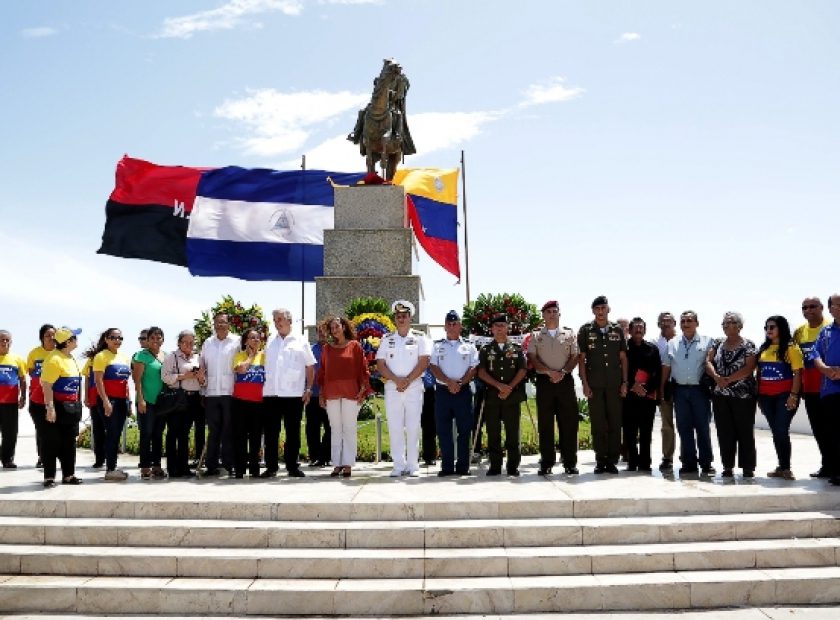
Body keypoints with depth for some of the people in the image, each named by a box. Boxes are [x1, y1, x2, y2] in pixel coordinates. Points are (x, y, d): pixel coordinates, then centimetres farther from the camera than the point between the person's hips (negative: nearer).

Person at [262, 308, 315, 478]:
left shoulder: (301, 343, 7)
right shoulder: (269, 343, 15)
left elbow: (310, 368, 7)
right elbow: (262, 366, 18)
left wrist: (308, 389, -1)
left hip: (294, 395, -2)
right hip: (270, 394, 2)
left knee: (293, 432, 3)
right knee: (270, 432, 4)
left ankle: (292, 466, 11)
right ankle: (271, 466, 11)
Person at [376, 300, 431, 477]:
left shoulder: (419, 338, 5)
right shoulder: (387, 339, 11)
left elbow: (423, 362, -4)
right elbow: (380, 365, 4)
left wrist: (407, 380, -13)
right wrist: (396, 380, -10)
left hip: (414, 387, -2)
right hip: (392, 388, 2)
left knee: (413, 428, -1)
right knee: (395, 428, 1)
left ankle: (413, 466, 4)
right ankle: (399, 466, 7)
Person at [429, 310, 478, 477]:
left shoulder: (469, 346, 9)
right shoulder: (437, 346, 11)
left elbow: (473, 368, 2)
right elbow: (433, 367, 1)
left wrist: (460, 383, -13)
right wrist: (449, 382, -13)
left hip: (463, 391, -1)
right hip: (442, 391, 1)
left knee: (464, 430, 0)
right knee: (443, 430, 1)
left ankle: (463, 466, 6)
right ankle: (447, 466, 7)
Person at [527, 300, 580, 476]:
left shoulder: (569, 333, 11)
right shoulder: (536, 336, 10)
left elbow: (575, 357, 4)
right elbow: (532, 358, 0)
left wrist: (562, 372, -12)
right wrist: (550, 372, -13)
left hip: (565, 381, 0)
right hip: (544, 382, 0)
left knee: (569, 422, -1)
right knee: (545, 424, 1)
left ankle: (570, 462, 5)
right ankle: (546, 463, 6)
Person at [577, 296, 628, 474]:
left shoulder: (617, 330, 8)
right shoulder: (585, 330, 4)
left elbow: (623, 358, 10)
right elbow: (581, 358, 2)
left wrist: (625, 382, 3)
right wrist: (584, 383, -5)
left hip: (615, 384, 1)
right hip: (594, 384, -1)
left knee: (615, 423, 1)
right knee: (598, 424, 2)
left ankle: (612, 460, 9)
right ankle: (600, 461, 9)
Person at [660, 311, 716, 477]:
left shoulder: (707, 342, 4)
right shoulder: (672, 344, 13)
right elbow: (666, 368, 14)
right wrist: (661, 388, 7)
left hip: (700, 389, -3)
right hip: (680, 390, 3)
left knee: (703, 427, 0)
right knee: (684, 428, 4)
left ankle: (706, 463, 8)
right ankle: (689, 463, 10)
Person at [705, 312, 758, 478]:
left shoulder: (748, 345, -1)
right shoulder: (718, 345, 12)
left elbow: (749, 368, -12)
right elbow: (708, 362, 3)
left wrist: (728, 380, -16)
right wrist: (716, 377, -15)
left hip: (743, 395, -4)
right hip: (721, 396, 4)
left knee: (745, 431, 1)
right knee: (724, 432, 5)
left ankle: (748, 467, 8)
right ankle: (728, 466, 12)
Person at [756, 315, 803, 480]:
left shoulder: (791, 347, -5)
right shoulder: (763, 348, 13)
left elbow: (797, 373, -9)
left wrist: (793, 395, -16)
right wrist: (759, 396, 13)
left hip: (784, 395, -6)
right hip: (766, 397, 6)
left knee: (782, 431, -8)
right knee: (776, 432, 10)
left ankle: (786, 468, 2)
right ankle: (782, 466, 17)